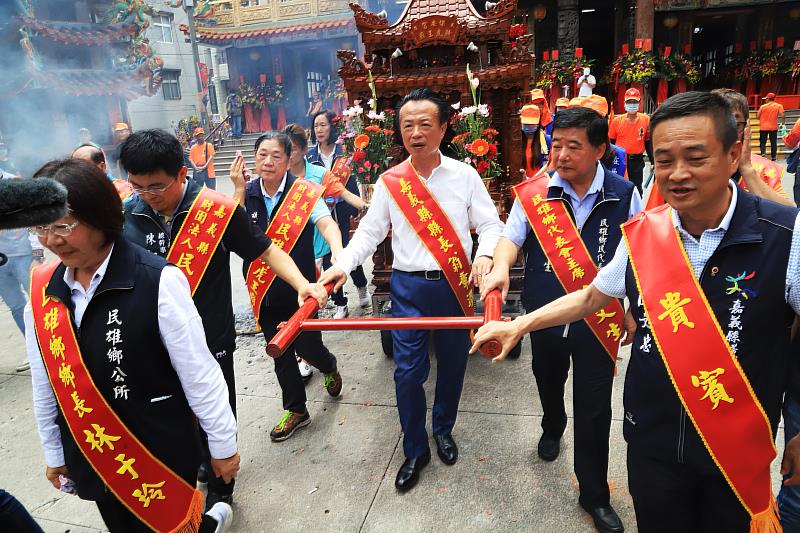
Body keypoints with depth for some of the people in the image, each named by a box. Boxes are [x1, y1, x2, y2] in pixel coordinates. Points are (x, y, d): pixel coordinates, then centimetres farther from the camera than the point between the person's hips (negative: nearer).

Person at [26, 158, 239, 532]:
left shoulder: (158, 282, -21)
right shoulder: (41, 293, -3)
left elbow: (199, 373, -15)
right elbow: (45, 385, 8)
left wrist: (222, 443, -7)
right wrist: (54, 453, 16)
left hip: (161, 452, -5)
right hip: (90, 457, 5)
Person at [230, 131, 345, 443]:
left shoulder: (304, 193, -11)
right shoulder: (248, 194, 0)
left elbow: (326, 224, -26)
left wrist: (339, 255, -45)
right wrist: (239, 190, -17)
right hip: (263, 289, 4)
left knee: (307, 346, 3)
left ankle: (329, 367, 42)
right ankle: (296, 410, 34)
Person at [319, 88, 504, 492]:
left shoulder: (464, 175, 0)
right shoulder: (389, 182, 1)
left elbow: (489, 224, 1)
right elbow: (369, 232, 3)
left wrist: (485, 253, -19)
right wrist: (342, 264, -12)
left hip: (455, 286, 1)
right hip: (408, 287, 0)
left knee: (452, 364, 14)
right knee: (408, 371, 0)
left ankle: (443, 431, 40)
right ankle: (415, 451, 22)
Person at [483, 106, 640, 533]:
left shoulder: (624, 195, -8)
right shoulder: (532, 193, -9)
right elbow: (510, 237, -11)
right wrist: (501, 266, -34)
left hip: (599, 319, -1)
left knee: (594, 409, 5)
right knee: (548, 382, 25)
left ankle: (594, 494, 25)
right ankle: (552, 428, 59)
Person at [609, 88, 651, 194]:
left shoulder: (646, 120, -1)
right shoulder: (617, 121, -2)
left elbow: (648, 143, 7)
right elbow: (611, 143, 5)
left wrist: (653, 162, 4)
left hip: (637, 161, 0)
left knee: (637, 189, 9)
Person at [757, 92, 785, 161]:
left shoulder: (763, 106, -2)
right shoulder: (779, 106, -2)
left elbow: (758, 116, 2)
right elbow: (782, 115, -11)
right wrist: (783, 123, 1)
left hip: (763, 127, -1)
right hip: (773, 127, 1)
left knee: (762, 142, 7)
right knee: (773, 143, 10)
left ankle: (763, 153, -16)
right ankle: (774, 156, 13)